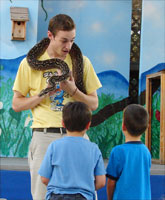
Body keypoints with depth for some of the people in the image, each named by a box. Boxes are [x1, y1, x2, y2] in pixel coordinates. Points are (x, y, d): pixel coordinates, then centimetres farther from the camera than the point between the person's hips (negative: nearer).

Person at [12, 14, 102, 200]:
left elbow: (93, 104, 10)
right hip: (44, 135, -1)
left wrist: (73, 91, -8)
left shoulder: (82, 62, 9)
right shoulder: (31, 63, 5)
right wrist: (44, 94, -8)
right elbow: (16, 104, 7)